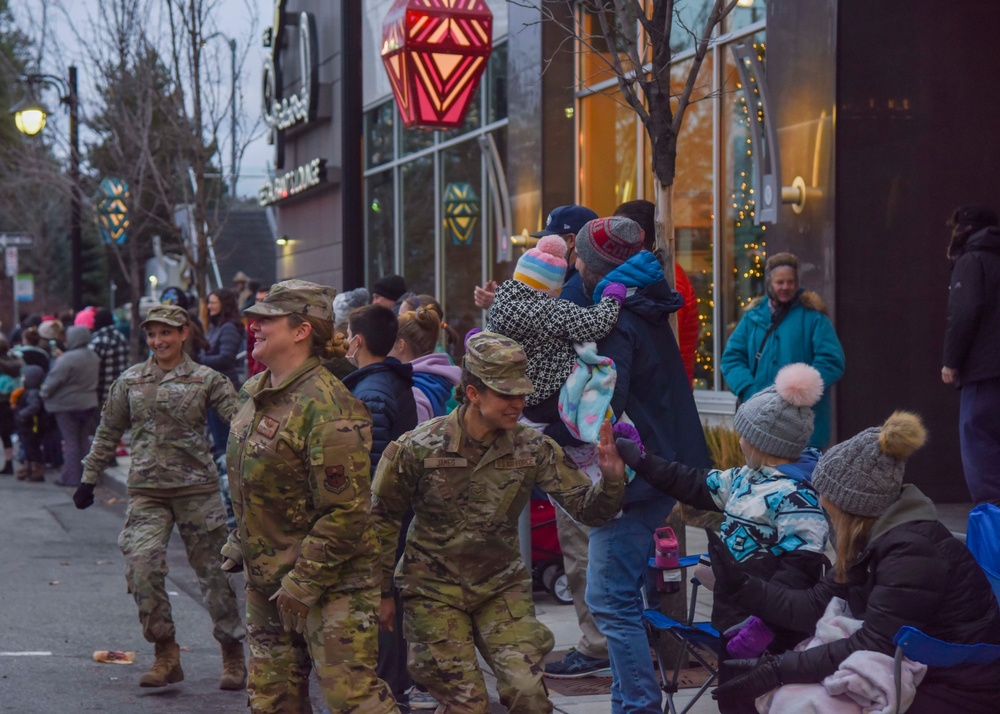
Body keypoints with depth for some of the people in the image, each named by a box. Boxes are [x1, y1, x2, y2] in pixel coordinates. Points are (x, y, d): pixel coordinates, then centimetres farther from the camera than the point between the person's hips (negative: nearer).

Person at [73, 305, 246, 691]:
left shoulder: (206, 380, 1)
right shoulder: (130, 380, 9)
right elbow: (108, 432, 17)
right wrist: (89, 479, 19)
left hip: (197, 488, -2)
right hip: (146, 490, 2)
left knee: (212, 570, 4)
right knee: (141, 565, -16)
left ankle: (233, 656, 18)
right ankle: (166, 654, -2)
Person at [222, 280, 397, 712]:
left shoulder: (327, 406, -22)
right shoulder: (254, 394, 9)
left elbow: (345, 512, -24)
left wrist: (302, 585, -20)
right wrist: (239, 543, 18)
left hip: (331, 582, -9)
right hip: (266, 579, 9)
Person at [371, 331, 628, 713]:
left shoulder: (533, 448, -10)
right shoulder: (419, 447, -16)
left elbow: (587, 509, -10)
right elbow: (382, 519, -3)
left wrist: (611, 478, -32)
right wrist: (382, 592, 2)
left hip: (501, 585, 2)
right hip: (434, 590, -2)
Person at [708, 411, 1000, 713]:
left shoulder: (912, 551, -23)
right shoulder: (873, 538, 7)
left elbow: (873, 647, -25)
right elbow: (815, 605, 7)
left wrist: (781, 669, -25)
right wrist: (740, 584, 3)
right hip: (916, 675, 9)